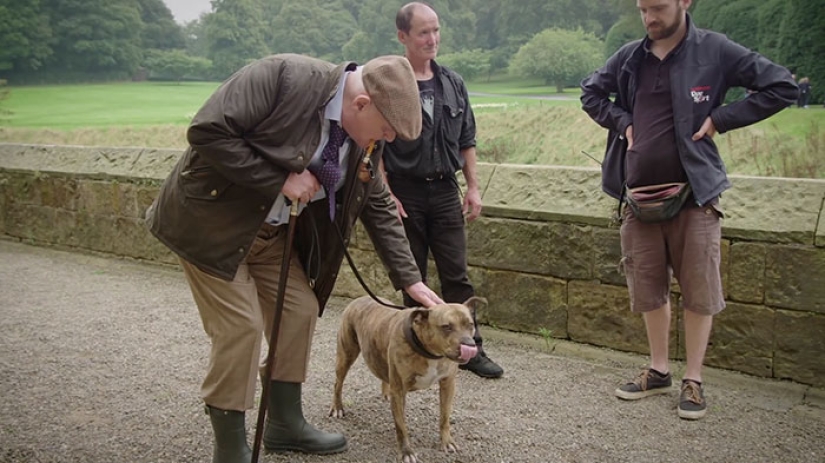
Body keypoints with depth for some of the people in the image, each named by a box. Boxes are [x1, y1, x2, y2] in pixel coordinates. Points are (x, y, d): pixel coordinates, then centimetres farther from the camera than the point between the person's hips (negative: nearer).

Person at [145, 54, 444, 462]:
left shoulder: (363, 137, -3)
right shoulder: (283, 76, -27)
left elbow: (379, 209, 5)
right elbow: (206, 131, -29)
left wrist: (410, 280, 1)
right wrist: (280, 179, -26)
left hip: (272, 230, 8)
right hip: (212, 220, -7)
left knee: (301, 311, 6)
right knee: (241, 326, -9)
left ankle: (285, 424, 24)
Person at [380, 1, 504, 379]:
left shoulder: (453, 83, 8)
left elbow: (467, 141, 13)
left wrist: (473, 187, 8)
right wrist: (386, 195, -12)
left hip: (445, 191, 4)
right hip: (405, 192, -3)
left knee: (457, 275, 5)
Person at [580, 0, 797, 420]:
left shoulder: (715, 51, -6)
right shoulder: (630, 57, 5)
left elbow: (782, 87, -5)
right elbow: (591, 93, 20)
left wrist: (720, 119, -10)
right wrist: (621, 122, 3)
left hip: (693, 194, -4)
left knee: (698, 290, 4)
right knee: (649, 288, 12)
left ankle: (693, 380, 17)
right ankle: (658, 371, 28)